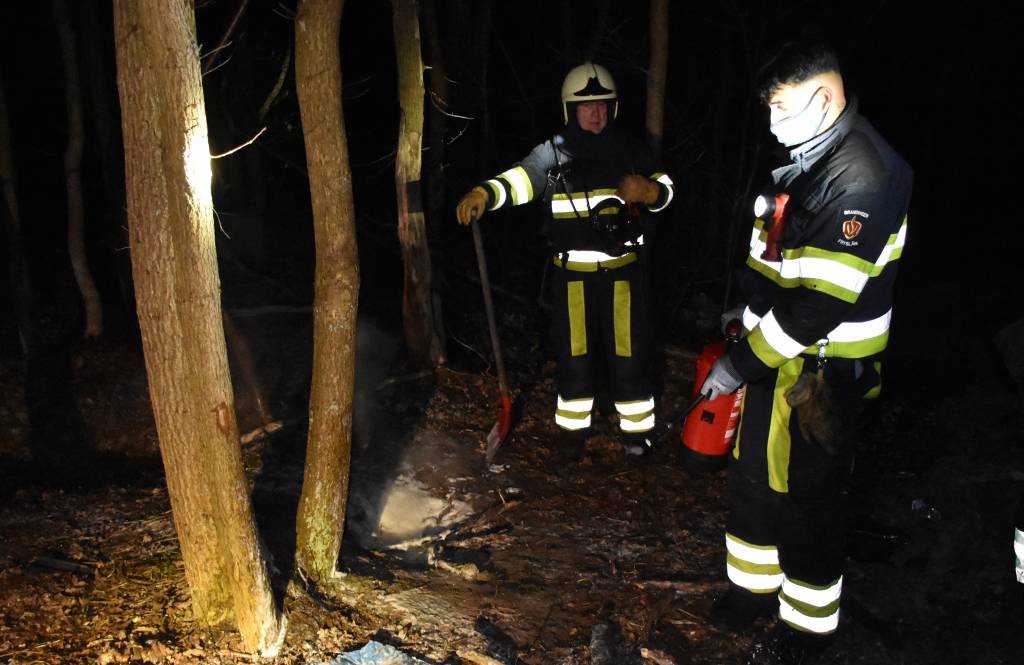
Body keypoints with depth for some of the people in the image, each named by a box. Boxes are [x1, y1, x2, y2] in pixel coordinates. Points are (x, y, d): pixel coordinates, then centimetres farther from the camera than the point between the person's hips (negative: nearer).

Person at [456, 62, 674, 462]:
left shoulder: (628, 151, 4)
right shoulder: (553, 153, -2)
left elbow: (666, 189, 12)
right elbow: (520, 179, -19)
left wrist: (647, 192, -13)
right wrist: (483, 193, -40)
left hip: (621, 270, 1)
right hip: (572, 274, -1)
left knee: (628, 353, 5)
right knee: (574, 354, 8)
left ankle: (637, 429, 22)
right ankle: (573, 430, 25)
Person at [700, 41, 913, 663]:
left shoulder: (862, 177, -24)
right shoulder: (806, 157, 7)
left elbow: (822, 301, -27)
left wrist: (741, 364, -21)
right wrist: (751, 308, 18)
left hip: (821, 372, -9)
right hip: (777, 353, 9)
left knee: (805, 496, 6)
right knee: (754, 474, 19)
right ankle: (755, 585, 39)